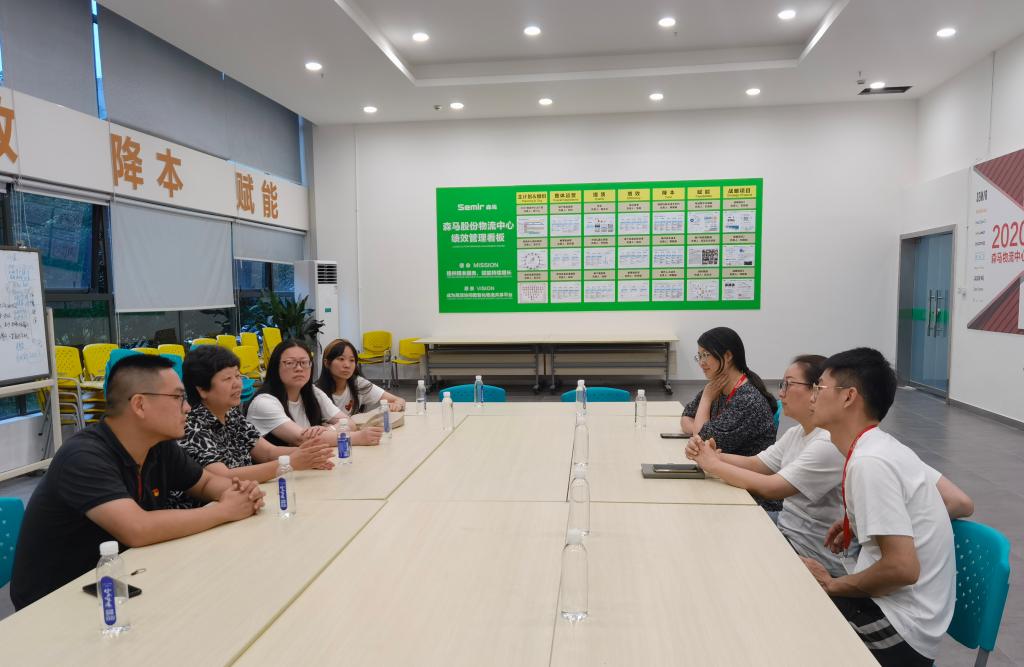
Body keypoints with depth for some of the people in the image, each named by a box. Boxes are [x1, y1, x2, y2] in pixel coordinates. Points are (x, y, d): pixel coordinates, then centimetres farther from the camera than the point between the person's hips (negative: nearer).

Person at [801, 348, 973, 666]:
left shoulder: (869, 462, -24)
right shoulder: (887, 447, 3)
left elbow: (903, 567, -26)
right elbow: (962, 504, 12)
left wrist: (832, 585, -11)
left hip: (900, 627, -8)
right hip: (897, 605, 8)